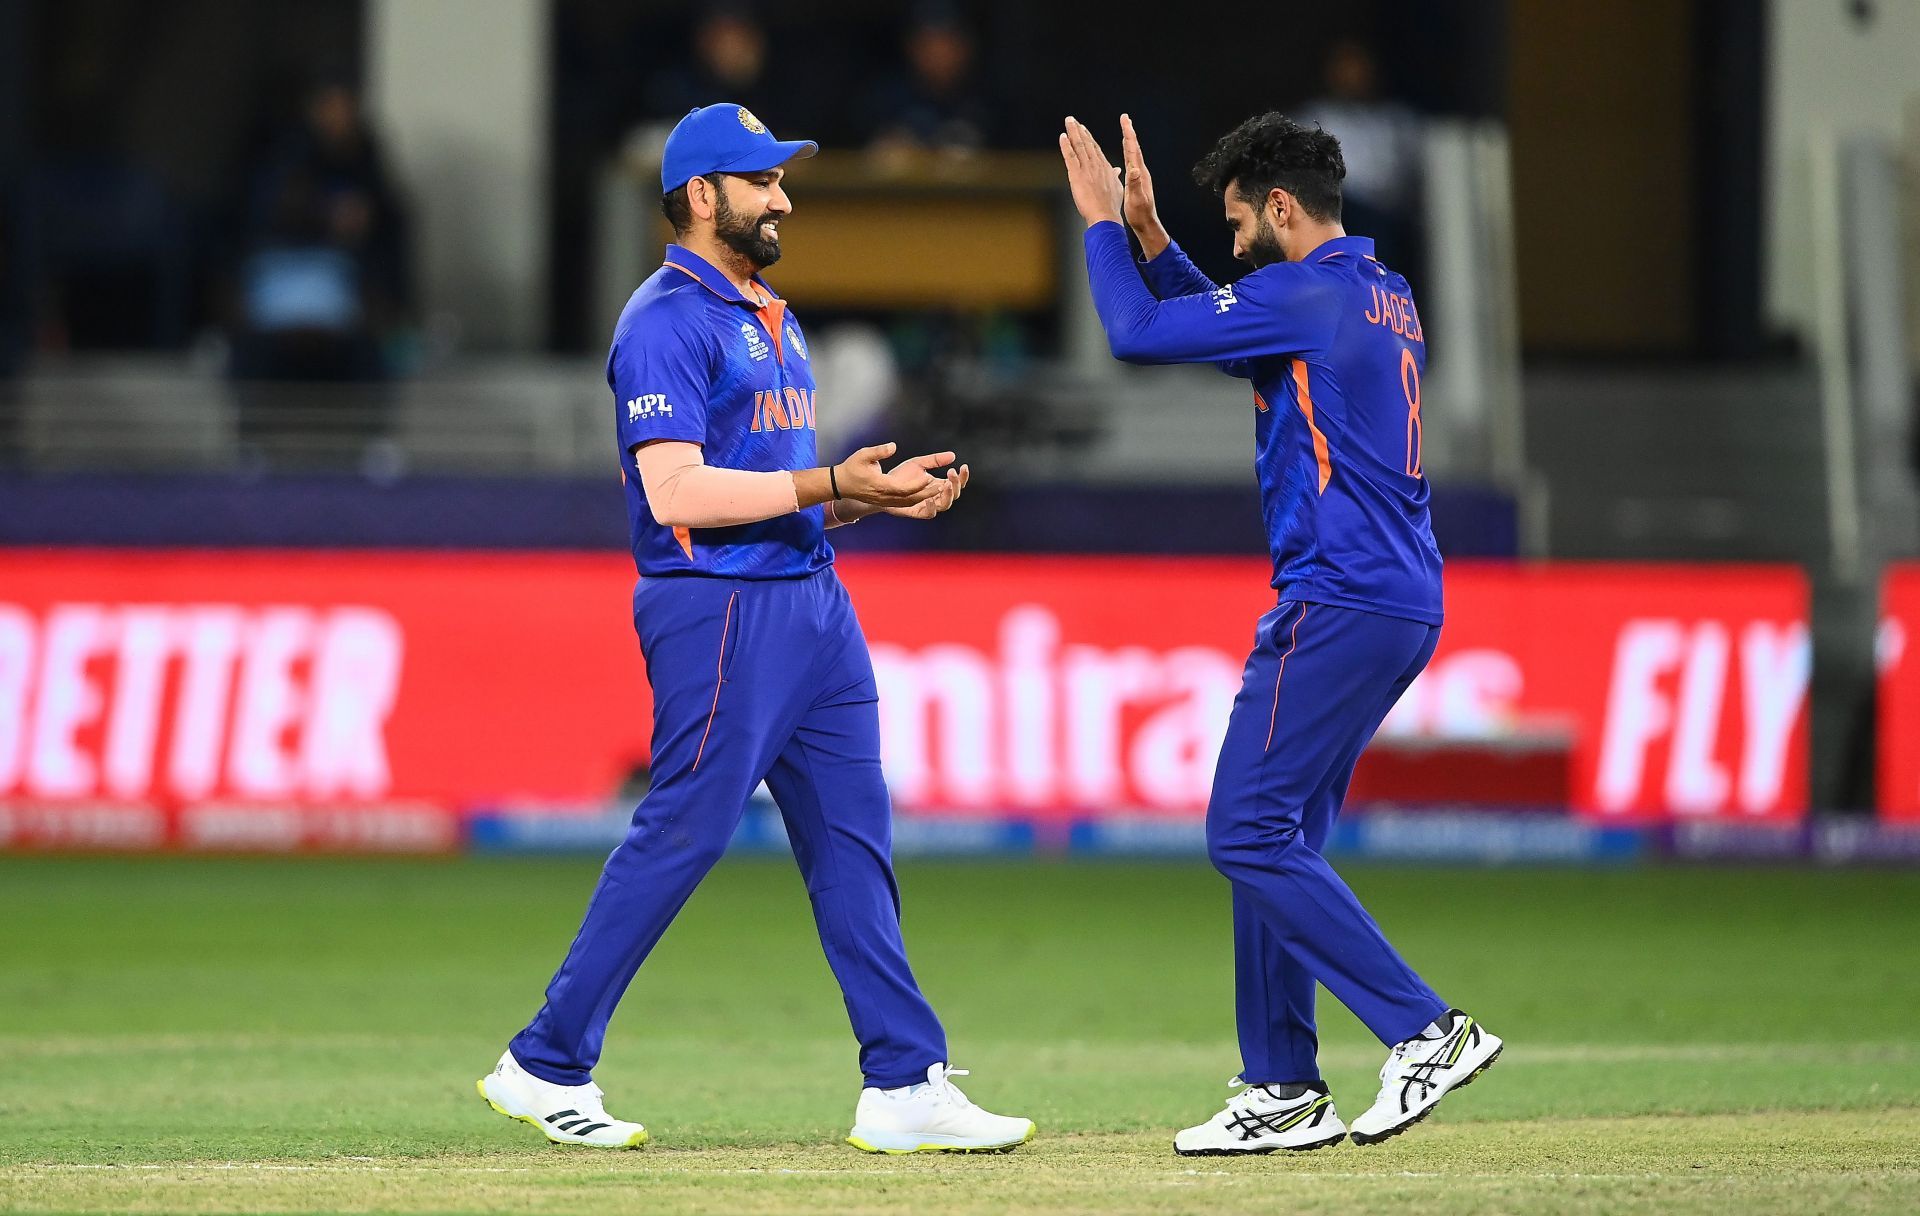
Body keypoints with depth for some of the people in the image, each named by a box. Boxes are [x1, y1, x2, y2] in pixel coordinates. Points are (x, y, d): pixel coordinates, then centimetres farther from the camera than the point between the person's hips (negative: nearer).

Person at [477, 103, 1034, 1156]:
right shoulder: (669, 320, -11)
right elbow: (678, 490, -20)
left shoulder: (772, 319, 20)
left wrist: (881, 493, 7)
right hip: (718, 607, -9)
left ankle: (906, 1087, 3)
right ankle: (546, 1068, 2)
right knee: (681, 834, -7)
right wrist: (828, 486, -21)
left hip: (810, 600, 9)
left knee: (853, 841, 4)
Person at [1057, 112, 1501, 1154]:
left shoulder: (1307, 294, -12)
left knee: (1250, 831, -10)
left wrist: (1100, 220, 4)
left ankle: (1424, 1030, -13)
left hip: (1338, 602, -10)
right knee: (1274, 835, 13)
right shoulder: (1386, 296, 18)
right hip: (1405, 602, 10)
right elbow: (1223, 333, 31)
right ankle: (1284, 1090, 14)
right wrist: (1146, 229, 24)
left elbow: (1137, 332, -10)